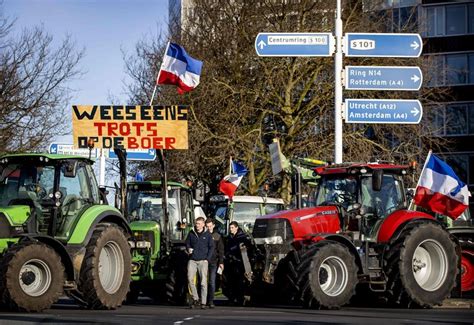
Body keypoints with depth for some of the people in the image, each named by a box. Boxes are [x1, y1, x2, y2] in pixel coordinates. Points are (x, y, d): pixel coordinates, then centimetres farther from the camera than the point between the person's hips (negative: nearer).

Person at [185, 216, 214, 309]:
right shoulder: (191, 233, 8)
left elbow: (211, 247, 5)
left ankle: (203, 302, -1)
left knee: (203, 282, -4)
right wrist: (188, 249, -4)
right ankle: (195, 299, 7)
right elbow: (187, 243, 18)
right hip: (192, 260, 2)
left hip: (203, 261, -2)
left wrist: (207, 259, -5)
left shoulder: (207, 235, 2)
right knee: (190, 279, -8)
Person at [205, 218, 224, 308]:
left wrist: (221, 262, 0)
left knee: (212, 281, -3)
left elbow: (221, 250, 7)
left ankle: (211, 301, -1)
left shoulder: (217, 236, 8)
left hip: (213, 262, -1)